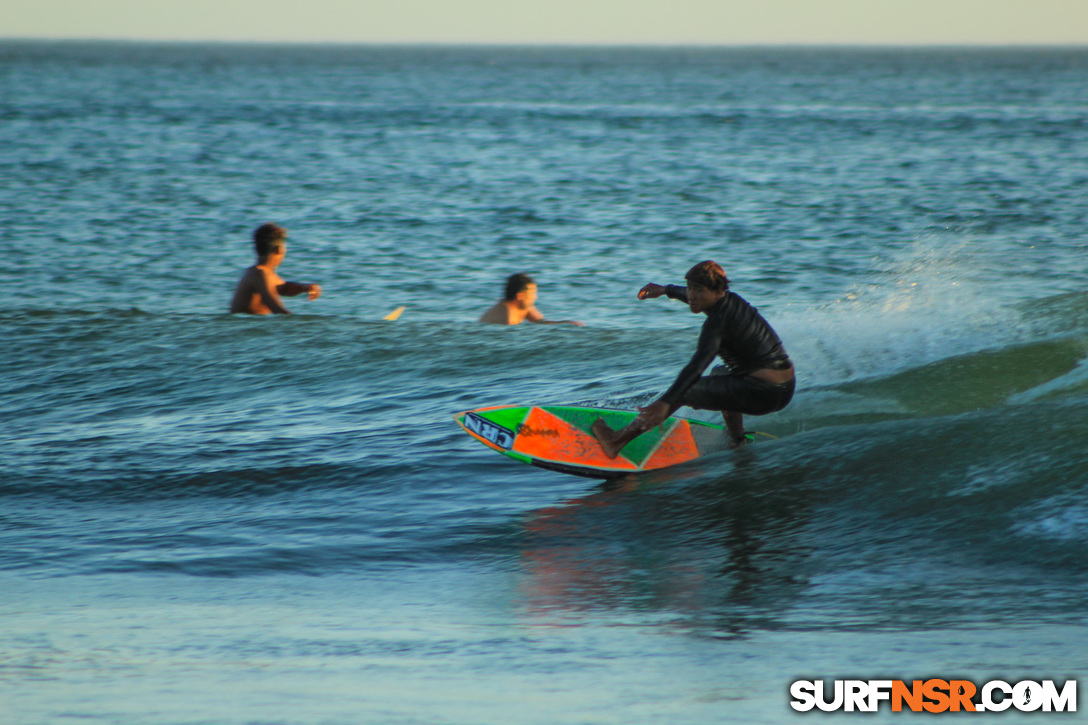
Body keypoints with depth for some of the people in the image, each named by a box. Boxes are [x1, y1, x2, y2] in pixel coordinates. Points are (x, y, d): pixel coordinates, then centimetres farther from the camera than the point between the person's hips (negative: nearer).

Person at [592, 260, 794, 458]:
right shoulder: (730, 299, 8)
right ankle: (738, 442, 44)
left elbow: (696, 367, -33)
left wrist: (665, 403, -42)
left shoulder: (717, 321, -19)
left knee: (683, 392, -7)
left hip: (762, 394, -10)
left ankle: (617, 441, -7)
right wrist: (666, 290, 49)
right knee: (720, 373, 39)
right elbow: (692, 295, 34)